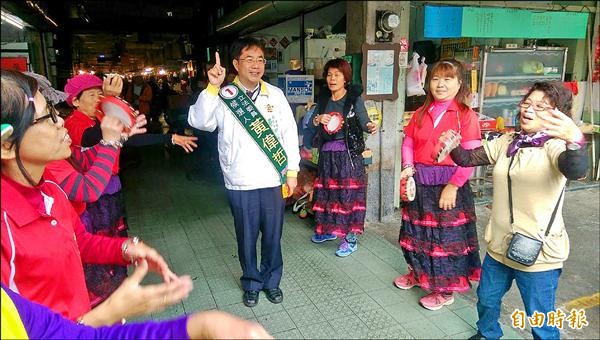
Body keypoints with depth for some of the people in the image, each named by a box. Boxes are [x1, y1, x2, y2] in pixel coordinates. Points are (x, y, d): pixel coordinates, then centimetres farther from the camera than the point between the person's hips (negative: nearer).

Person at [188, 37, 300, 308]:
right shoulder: (224, 97, -3)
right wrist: (212, 87, -27)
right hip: (241, 183, -1)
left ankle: (271, 281, 35)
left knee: (272, 235, 13)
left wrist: (292, 171, 4)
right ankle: (252, 282, 34)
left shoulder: (275, 95, 3)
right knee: (247, 237, 12)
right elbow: (199, 121, -18)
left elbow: (289, 132, 5)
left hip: (273, 180, 2)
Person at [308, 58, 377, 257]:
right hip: (327, 153, 6)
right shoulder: (324, 98, 8)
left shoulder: (354, 98, -6)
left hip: (348, 153, -5)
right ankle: (330, 229, 32)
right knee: (327, 191, 13)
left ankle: (351, 238, 6)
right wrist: (318, 119, -11)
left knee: (349, 193, -3)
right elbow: (311, 122, 11)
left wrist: (370, 127, -32)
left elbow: (364, 122, -10)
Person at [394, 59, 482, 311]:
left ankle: (445, 290, 23)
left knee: (446, 236, 5)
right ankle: (417, 272, 41)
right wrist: (408, 166, -7)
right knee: (417, 230, 18)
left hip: (449, 183, -5)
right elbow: (408, 142, 10)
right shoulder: (421, 113, 8)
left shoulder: (466, 115, -9)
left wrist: (453, 186, -18)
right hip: (420, 182, 5)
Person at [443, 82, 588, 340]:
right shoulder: (507, 142, 5)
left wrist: (575, 141, -58)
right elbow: (469, 159, 5)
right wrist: (453, 146, -17)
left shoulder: (555, 146, -15)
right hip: (499, 244, 7)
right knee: (486, 299, 26)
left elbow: (576, 171, -37)